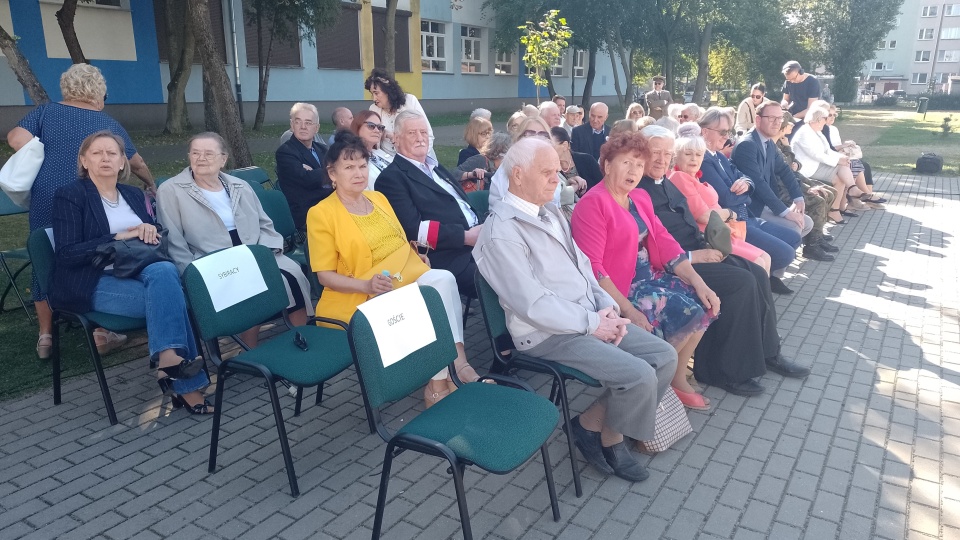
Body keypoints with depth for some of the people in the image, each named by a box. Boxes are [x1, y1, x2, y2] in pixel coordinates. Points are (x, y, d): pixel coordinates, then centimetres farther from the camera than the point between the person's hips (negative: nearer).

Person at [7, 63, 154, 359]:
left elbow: (16, 138, -6)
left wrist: (43, 161, 7)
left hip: (46, 203, 2)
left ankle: (45, 336, 20)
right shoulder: (109, 124, 6)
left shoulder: (45, 112, 7)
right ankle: (100, 334, 14)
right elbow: (136, 163, 17)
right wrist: (150, 183, 34)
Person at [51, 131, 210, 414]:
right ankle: (186, 384, -29)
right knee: (169, 295, -30)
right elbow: (66, 254, -10)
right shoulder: (69, 196, 0)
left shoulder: (134, 195, 18)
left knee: (165, 270, -31)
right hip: (93, 282, -5)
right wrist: (119, 238, -17)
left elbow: (156, 238, 17)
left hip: (138, 272, 5)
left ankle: (169, 359, -31)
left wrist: (150, 230, -7)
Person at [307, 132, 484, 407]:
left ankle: (458, 362, -26)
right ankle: (438, 380, -18)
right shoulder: (321, 214, -4)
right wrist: (368, 285, -24)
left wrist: (416, 256, 3)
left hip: (407, 278, 6)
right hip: (361, 297, -6)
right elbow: (325, 276, -7)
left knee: (443, 278, -25)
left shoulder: (378, 197, 15)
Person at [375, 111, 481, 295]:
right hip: (452, 259, -8)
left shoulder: (435, 167, 23)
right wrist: (465, 236, -17)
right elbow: (413, 229, -14)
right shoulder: (392, 178, -2)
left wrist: (484, 227, -1)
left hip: (478, 239, 8)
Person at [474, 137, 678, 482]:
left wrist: (607, 306, 0)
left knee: (664, 356, -1)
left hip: (592, 318, 9)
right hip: (549, 334, -9)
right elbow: (534, 304, -21)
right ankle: (608, 434, 10)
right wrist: (591, 324, -15)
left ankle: (600, 426, 10)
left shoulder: (551, 212, 13)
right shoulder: (501, 232, -16)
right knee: (639, 376, -20)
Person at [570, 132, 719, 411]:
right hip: (617, 289, -9)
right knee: (686, 312, -19)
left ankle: (677, 380, 9)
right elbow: (592, 267, -21)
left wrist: (698, 282, -3)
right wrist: (628, 310, -26)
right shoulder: (593, 204, -15)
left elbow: (664, 242, 9)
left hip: (648, 276, 9)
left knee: (703, 302, -4)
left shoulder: (641, 198, 12)